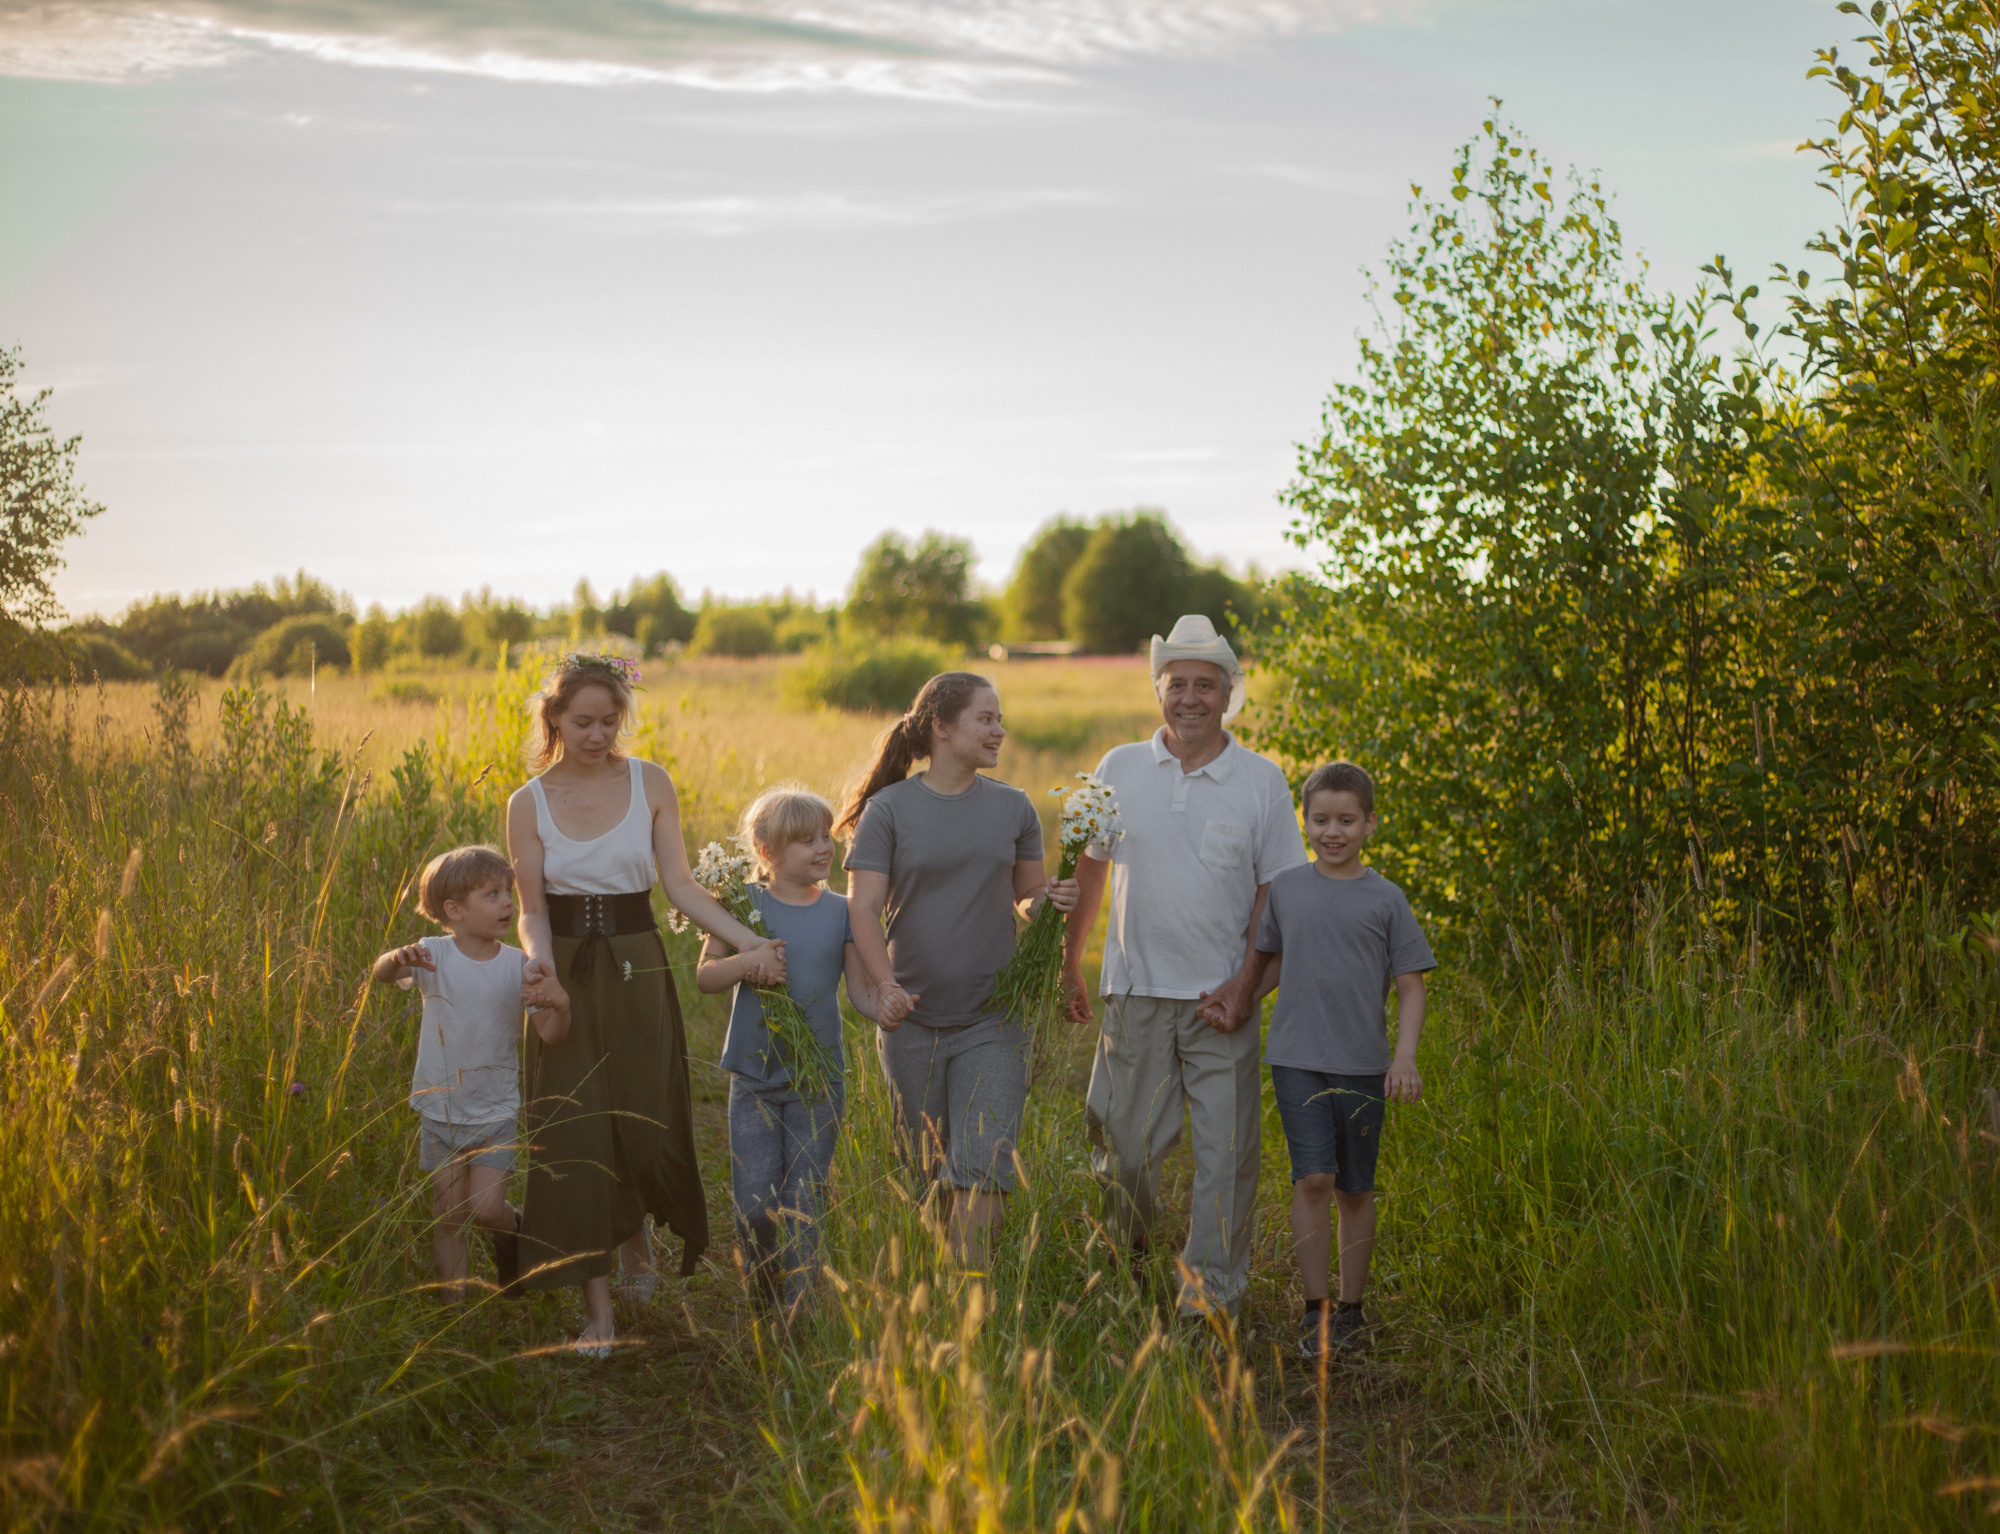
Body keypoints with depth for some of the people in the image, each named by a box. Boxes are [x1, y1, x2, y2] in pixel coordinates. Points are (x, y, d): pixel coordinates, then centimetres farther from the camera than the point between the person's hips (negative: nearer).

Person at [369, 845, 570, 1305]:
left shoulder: (517, 966, -7)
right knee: (448, 1213, 5)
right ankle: (453, 1302, 19)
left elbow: (550, 1036, -11)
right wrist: (396, 959, -48)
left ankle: (511, 1235, 26)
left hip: (496, 1111, 0)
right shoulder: (434, 956, -9)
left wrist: (560, 1005, -34)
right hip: (440, 1108, 0)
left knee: (486, 1208, -7)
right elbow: (379, 976, -25)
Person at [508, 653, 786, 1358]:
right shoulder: (529, 804, 0)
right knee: (575, 1136, -3)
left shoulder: (649, 784, 1)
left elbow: (680, 884, -2)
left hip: (638, 973, 1)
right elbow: (533, 908, -1)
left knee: (645, 1128, 3)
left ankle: (635, 1241, 38)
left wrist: (749, 941, -14)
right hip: (568, 977, -1)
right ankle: (598, 1308, 6)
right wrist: (538, 956, -22)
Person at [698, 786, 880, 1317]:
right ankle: (763, 1296, 24)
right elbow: (704, 976, 1)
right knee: (755, 1207, -1)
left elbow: (860, 989, 2)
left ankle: (799, 1312, 11)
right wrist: (745, 962, -19)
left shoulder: (841, 911, 3)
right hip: (754, 1078, 0)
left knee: (804, 1208, 1)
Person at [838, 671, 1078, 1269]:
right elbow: (863, 907, -9)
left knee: (983, 1170, -11)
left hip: (992, 1020, 1)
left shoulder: (1013, 808, 6)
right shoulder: (889, 809, -2)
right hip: (912, 1018, -1)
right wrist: (885, 984, -25)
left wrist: (1055, 901, -10)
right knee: (924, 1174, 9)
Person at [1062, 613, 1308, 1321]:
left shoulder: (1262, 781, 1)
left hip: (1221, 998, -1)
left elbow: (1278, 892, 1)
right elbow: (1091, 870, 15)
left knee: (1226, 1150, 1)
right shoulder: (1120, 769, 5)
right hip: (1135, 994, 1)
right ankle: (1125, 1263, 29)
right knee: (1124, 1144, 5)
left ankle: (1210, 1296, 12)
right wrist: (1069, 962, 14)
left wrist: (1243, 984, -9)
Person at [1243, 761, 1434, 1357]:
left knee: (1355, 1188, 9)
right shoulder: (1285, 888, 4)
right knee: (1313, 1179, -11)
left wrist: (1405, 1058, -10)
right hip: (1296, 1056, 0)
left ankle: (1351, 1310, 21)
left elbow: (1410, 985, 1)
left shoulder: (1385, 899, 0)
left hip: (1362, 1062, 0)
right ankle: (1314, 1313, -3)